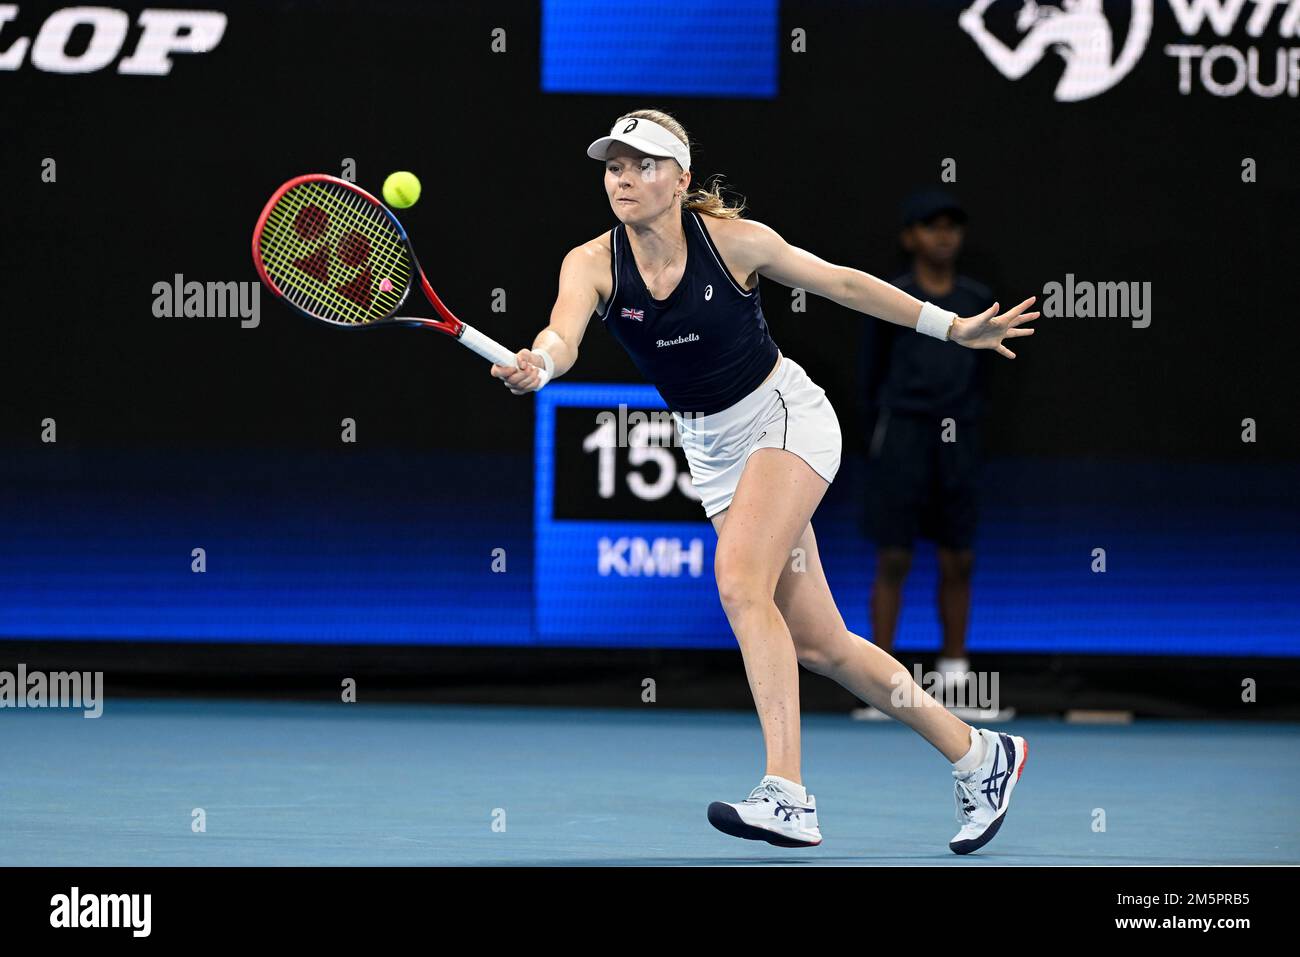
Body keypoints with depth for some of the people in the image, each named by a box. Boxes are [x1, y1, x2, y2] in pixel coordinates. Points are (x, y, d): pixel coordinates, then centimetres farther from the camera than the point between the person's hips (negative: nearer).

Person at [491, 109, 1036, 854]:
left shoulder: (732, 239, -16)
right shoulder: (592, 263, -11)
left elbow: (842, 283, -3)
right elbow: (564, 336, -30)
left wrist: (953, 327, 1)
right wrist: (537, 365, -54)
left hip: (787, 417, -5)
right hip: (712, 450, 5)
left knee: (739, 582, -28)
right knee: (816, 644, 5)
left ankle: (789, 799, -34)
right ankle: (977, 755, 21)